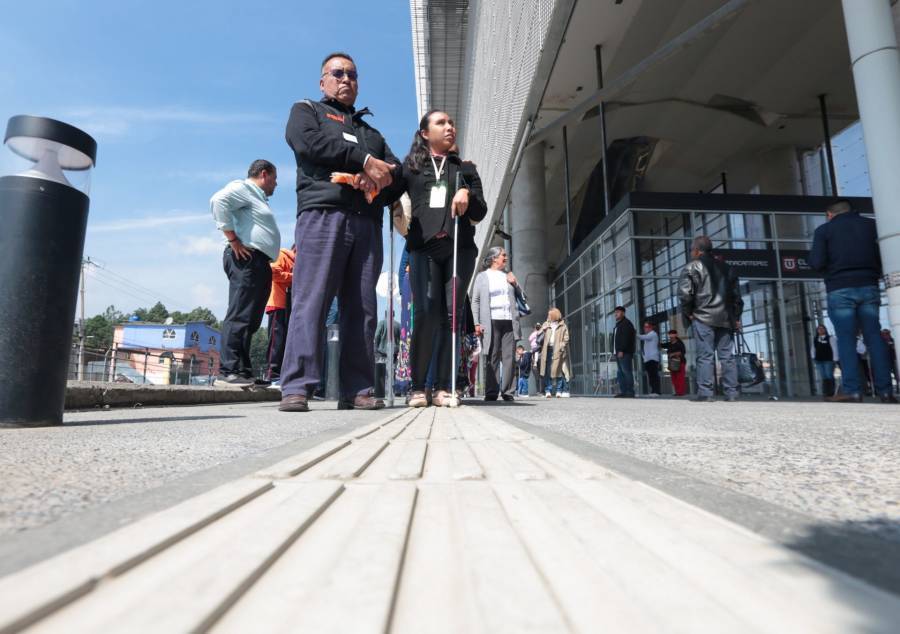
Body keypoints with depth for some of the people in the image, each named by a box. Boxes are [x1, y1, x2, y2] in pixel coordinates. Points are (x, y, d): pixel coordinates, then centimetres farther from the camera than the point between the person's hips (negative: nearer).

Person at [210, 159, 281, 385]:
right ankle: (230, 370, -14)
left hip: (260, 263, 10)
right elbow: (218, 201, -17)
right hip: (247, 258, -10)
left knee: (250, 320, 7)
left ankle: (243, 371, 9)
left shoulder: (258, 198, 30)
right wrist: (234, 240, -18)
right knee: (239, 316, -14)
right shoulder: (244, 188, 1)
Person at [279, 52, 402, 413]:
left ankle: (357, 389, -2)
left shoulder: (371, 133, 34)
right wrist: (365, 161, -6)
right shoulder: (306, 111, 22)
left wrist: (380, 177, -5)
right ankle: (296, 387, -13)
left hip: (368, 224, 5)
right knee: (310, 301, -13)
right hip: (323, 216, -4)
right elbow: (309, 143, -2)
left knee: (362, 308, -3)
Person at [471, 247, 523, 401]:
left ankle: (508, 391, 4)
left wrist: (515, 284, 6)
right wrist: (477, 323, -6)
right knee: (492, 357, -4)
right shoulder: (482, 276, 10)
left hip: (509, 321, 3)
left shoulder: (509, 275, 21)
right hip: (491, 321, -3)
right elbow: (475, 301, 5)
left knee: (509, 357, -1)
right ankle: (491, 392, -1)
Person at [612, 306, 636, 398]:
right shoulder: (618, 325, 26)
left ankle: (630, 392, -12)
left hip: (624, 353, -10)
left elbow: (626, 338, -15)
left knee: (627, 372, -11)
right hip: (618, 352, 10)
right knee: (620, 373, 6)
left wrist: (621, 350, -22)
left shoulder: (626, 323, -4)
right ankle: (623, 392, 6)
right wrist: (615, 351, 14)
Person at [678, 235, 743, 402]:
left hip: (703, 317, -5)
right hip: (725, 318, 5)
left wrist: (687, 312, 1)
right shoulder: (725, 267, 19)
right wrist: (736, 316, 21)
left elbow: (684, 292, -12)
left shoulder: (693, 266, 0)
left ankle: (705, 392, -10)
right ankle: (731, 392, 5)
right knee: (727, 355, 5)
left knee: (705, 355, -6)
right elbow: (736, 293, 19)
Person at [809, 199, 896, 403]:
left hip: (840, 290, -3)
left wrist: (811, 257, 15)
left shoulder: (824, 229, 4)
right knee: (874, 338, 5)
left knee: (846, 340, -3)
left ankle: (852, 390, -9)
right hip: (869, 287, 3)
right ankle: (885, 390, 4)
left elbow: (817, 263, -6)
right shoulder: (871, 224, 13)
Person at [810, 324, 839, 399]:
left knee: (829, 376, -4)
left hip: (828, 360, -4)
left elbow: (834, 349, -4)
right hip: (819, 361, 4)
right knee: (823, 377, 5)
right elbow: (813, 349, 18)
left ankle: (831, 393, 0)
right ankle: (826, 393, 6)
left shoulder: (830, 338, -1)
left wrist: (835, 359, -9)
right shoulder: (814, 339, 12)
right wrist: (813, 358, 7)